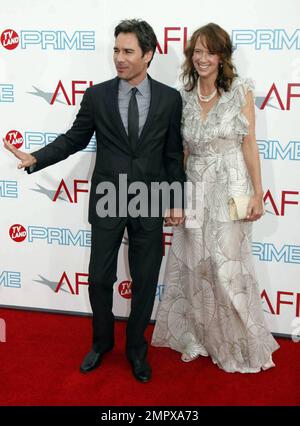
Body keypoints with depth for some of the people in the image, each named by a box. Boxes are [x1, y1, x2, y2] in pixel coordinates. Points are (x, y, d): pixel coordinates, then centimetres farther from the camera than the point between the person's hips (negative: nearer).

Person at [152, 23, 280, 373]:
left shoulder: (240, 90, -3)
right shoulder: (184, 96, 7)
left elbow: (249, 143, -4)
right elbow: (183, 149, 11)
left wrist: (257, 194, -8)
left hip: (230, 189, -4)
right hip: (195, 189, 4)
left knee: (226, 266, -3)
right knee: (194, 266, 8)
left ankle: (242, 346, 16)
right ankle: (198, 338, 25)